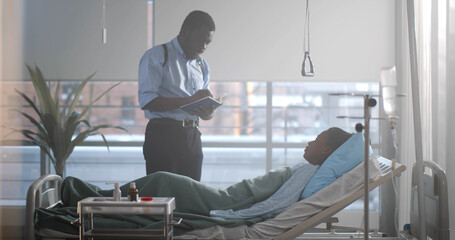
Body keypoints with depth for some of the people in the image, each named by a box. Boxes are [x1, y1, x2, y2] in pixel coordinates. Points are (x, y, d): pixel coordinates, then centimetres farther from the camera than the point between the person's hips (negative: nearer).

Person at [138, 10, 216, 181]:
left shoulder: (202, 66, 19)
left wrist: (208, 112, -8)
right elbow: (146, 101, -14)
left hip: (192, 137, 6)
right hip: (163, 136, -6)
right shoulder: (156, 56, -3)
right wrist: (189, 101, -21)